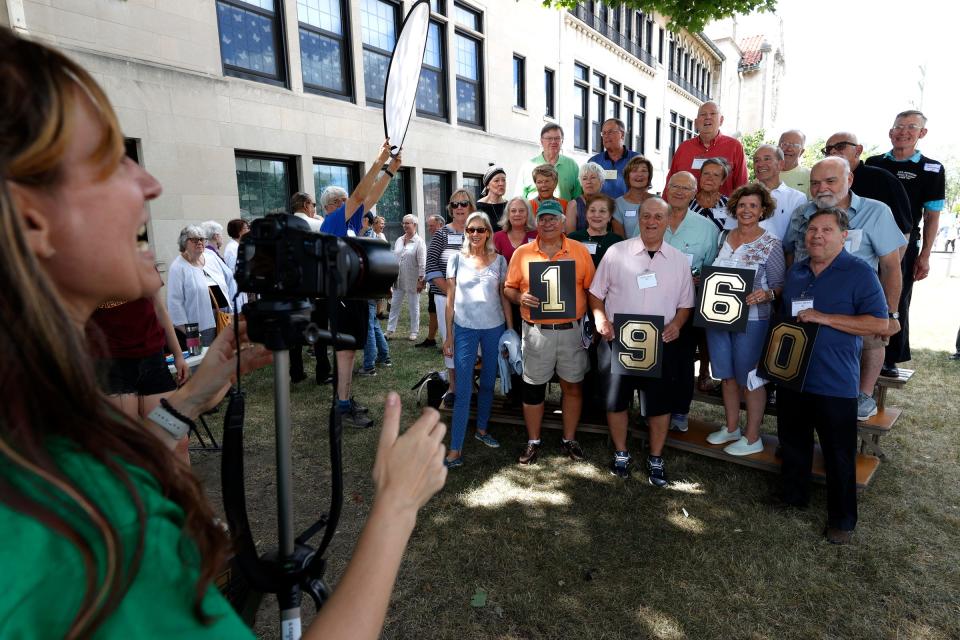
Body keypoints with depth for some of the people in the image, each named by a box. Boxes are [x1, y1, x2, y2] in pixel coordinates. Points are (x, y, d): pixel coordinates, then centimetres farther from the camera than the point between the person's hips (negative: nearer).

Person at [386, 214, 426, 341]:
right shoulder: (399, 240, 9)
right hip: (398, 279, 6)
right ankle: (390, 330, 15)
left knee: (413, 307, 6)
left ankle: (414, 332, 16)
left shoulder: (419, 242, -9)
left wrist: (421, 280, -16)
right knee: (394, 305, 8)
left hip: (412, 280, -5)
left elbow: (422, 263, -12)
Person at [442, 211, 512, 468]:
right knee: (464, 389, -6)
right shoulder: (456, 258, 1)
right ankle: (455, 448, -1)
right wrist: (449, 335, 1)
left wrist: (510, 328, 4)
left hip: (494, 327, 2)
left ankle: (482, 429, 33)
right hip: (465, 328, -2)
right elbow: (450, 299, 3)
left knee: (488, 383, 14)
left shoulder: (499, 260, 5)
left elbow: (504, 296, 9)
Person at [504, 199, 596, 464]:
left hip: (571, 330, 1)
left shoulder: (580, 250, 3)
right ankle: (533, 442, 25)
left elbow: (591, 288, 5)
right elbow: (509, 287, 6)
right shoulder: (522, 253, 2)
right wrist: (520, 297, -15)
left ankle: (569, 440, 29)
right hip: (536, 331, 0)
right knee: (533, 388, 8)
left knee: (572, 385, 11)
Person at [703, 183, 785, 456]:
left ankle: (752, 438, 20)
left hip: (751, 319, -5)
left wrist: (766, 294, -26)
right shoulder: (724, 237, 6)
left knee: (749, 378, 5)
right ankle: (731, 428, 32)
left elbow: (779, 285, -6)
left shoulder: (771, 243, -7)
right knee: (727, 374, 15)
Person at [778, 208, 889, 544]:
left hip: (834, 383, -5)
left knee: (839, 453, 7)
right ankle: (793, 495, 38)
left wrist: (824, 318, -22)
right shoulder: (796, 270, 9)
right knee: (793, 441, 19)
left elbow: (879, 324, -16)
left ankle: (842, 519, 24)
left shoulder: (860, 273, -9)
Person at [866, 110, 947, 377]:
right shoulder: (873, 163, 8)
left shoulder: (932, 170, 2)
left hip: (903, 246, -2)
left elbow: (932, 217, 0)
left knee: (897, 303, 5)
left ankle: (890, 359, 16)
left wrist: (924, 257, -5)